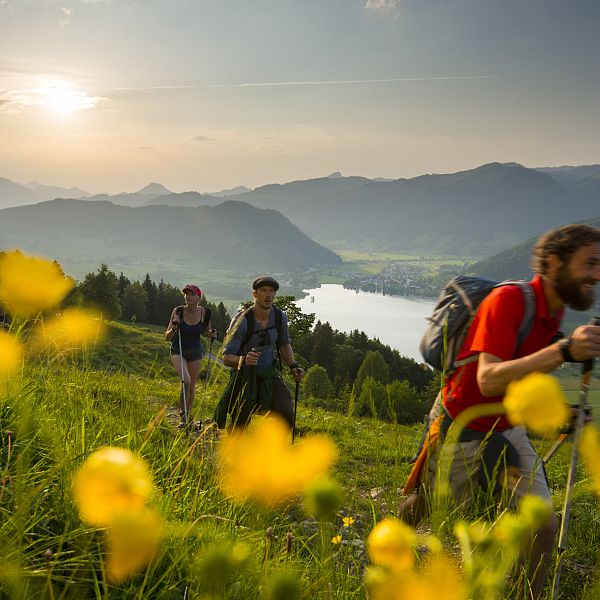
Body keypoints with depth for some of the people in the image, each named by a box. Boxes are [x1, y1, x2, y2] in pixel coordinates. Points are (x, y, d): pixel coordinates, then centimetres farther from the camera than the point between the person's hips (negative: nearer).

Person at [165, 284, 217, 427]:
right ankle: (183, 415, -7)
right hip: (178, 351, -3)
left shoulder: (204, 312, -11)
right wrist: (174, 329, -37)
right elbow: (167, 337, -17)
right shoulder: (178, 312, -19)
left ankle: (188, 417, 32)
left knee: (192, 387, 12)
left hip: (195, 352, 3)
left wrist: (211, 333, -15)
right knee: (186, 381, -25)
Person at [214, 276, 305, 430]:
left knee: (286, 415, -18)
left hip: (270, 375, 3)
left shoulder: (280, 317, -5)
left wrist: (293, 366, -3)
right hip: (244, 377, -3)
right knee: (240, 426, 4)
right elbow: (226, 357, -21)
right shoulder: (242, 320, -20)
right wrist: (243, 360, -42)